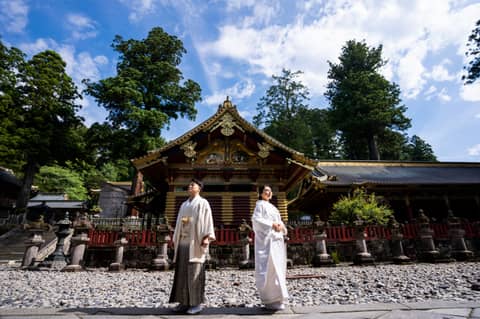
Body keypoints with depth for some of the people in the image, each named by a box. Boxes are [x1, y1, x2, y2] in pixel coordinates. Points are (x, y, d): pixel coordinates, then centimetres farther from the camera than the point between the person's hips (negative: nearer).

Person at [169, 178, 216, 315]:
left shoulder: (203, 203, 0)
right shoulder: (184, 205, 19)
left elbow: (207, 220, -9)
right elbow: (179, 223, 20)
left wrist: (206, 237, -20)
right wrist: (175, 239, 14)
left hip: (195, 241, -7)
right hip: (183, 241, 7)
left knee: (195, 272, -5)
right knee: (182, 271, 7)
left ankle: (197, 303, 4)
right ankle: (185, 301, 15)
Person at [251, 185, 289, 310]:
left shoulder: (272, 207, 24)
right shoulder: (260, 205, -1)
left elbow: (278, 221, 20)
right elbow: (256, 220, -14)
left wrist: (281, 226, -3)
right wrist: (272, 225, -20)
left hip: (276, 240, 9)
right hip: (267, 239, -9)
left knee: (277, 267, 9)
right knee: (270, 267, -13)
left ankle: (276, 298, 16)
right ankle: (271, 300, -9)